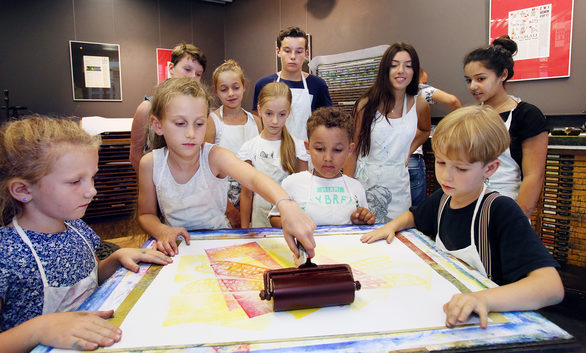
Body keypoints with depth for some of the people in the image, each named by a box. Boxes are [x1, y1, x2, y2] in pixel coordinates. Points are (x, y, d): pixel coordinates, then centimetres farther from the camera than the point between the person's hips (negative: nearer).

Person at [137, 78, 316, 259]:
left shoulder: (214, 156, -19)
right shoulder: (150, 164, -11)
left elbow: (254, 178, -40)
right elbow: (146, 214, 4)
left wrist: (287, 206, -60)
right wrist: (161, 230, -20)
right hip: (176, 247, 2)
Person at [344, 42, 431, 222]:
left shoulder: (419, 105, 2)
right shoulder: (367, 104, -6)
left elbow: (425, 131, 26)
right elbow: (353, 151, -4)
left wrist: (409, 151, 9)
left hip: (397, 183, 2)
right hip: (365, 180, -2)